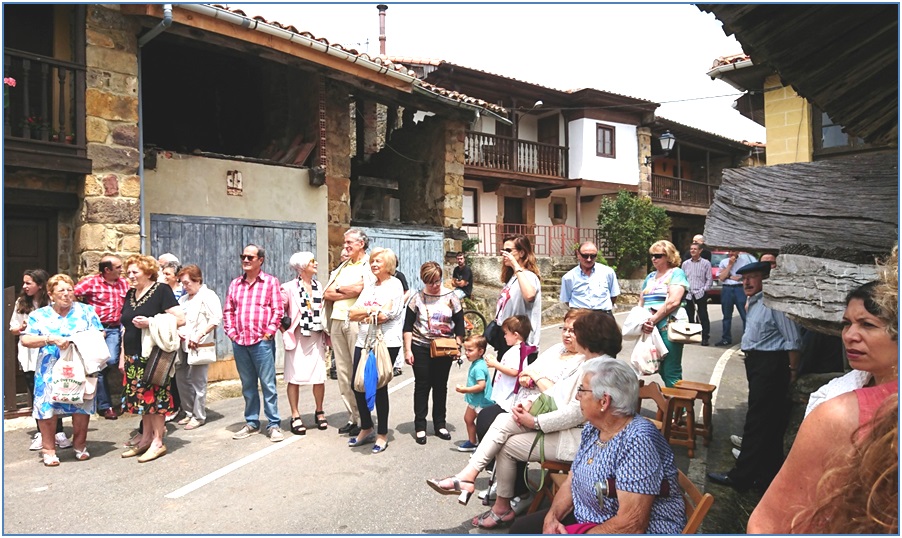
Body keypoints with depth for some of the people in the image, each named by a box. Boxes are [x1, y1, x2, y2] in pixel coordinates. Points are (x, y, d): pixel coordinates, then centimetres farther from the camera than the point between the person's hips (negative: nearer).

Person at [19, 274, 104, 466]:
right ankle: (48, 449, 14)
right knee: (47, 407, -1)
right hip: (50, 371, 0)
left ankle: (80, 445, 21)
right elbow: (25, 340, -5)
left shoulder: (86, 311, 7)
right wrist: (51, 339, -18)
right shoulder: (39, 315, 6)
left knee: (82, 407, 3)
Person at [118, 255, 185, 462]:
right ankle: (146, 438, 21)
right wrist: (122, 355, 17)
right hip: (134, 356, 7)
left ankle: (158, 441, 6)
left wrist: (150, 322, -20)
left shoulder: (161, 290, -6)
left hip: (154, 354, -7)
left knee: (155, 396, -3)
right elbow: (125, 327, 20)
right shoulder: (130, 294, 15)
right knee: (141, 396, 10)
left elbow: (180, 318, -14)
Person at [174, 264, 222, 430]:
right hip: (183, 346, 8)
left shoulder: (208, 296, -6)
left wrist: (198, 335, -21)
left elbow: (216, 319, -17)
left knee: (197, 382, -3)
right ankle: (189, 412, 24)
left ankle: (199, 416, 8)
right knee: (182, 380, 11)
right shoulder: (184, 299, 19)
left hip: (199, 346, -8)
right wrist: (177, 332, 0)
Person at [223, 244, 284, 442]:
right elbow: (227, 310, 16)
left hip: (262, 342, -4)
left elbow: (277, 310, -4)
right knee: (247, 385, 12)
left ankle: (273, 424, 5)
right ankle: (251, 422, 22)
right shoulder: (235, 284, 13)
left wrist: (268, 333, -10)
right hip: (239, 342, 5)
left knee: (268, 385, -2)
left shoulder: (270, 282, 0)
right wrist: (231, 332, 5)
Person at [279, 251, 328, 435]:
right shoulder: (289, 288, -5)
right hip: (297, 337, -3)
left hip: (316, 337, 4)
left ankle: (319, 412, 21)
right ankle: (295, 417, 11)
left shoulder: (319, 286, 10)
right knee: (294, 377, 0)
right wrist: (286, 331, -6)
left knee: (319, 376, 3)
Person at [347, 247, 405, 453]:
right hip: (364, 341, 6)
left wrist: (363, 314, -3)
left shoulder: (394, 284, -2)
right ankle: (366, 429, 25)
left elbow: (385, 314, -16)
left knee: (379, 386, -1)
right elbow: (352, 314, 8)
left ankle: (382, 434, 15)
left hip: (386, 342, -6)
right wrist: (371, 310, -10)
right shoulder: (369, 286, 17)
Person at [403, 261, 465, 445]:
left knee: (440, 386, 10)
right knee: (422, 386, 4)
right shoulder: (417, 298, -2)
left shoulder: (451, 297, 1)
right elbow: (408, 326, -2)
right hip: (421, 348, -1)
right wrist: (408, 350, -7)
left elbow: (459, 324, 5)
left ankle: (440, 425, 21)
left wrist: (458, 346, -3)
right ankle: (420, 427, 12)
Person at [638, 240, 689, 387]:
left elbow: (673, 301, -15)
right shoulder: (650, 276, 19)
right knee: (662, 370, 11)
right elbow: (641, 301, 20)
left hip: (668, 327, -7)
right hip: (650, 329, 7)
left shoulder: (676, 273, -2)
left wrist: (652, 320, -15)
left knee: (671, 372, -5)